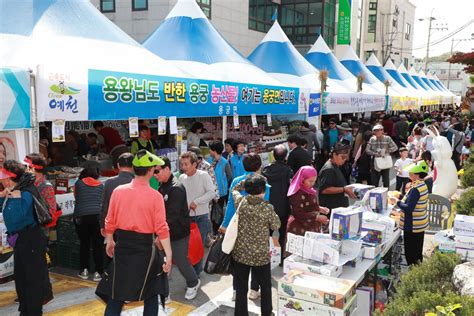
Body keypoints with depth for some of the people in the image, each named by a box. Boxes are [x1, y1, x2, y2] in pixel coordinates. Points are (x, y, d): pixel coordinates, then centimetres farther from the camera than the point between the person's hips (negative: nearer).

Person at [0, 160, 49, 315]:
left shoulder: (25, 194, -22)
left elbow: (16, 217, -30)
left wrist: (16, 197, -28)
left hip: (30, 240, -10)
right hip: (19, 240, 10)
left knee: (33, 277, 2)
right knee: (20, 276, 20)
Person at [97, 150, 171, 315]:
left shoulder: (118, 191, -4)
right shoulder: (155, 196, -13)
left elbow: (110, 221, 3)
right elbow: (161, 228, -16)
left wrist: (109, 241, 19)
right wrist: (169, 255, -12)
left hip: (122, 246, 3)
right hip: (145, 248, -3)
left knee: (116, 292, 14)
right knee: (152, 292, 15)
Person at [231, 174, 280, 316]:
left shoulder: (240, 201, -9)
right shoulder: (267, 208, -17)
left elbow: (235, 189, 13)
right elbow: (276, 226, -2)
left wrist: (248, 181, 11)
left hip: (240, 253, 2)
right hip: (261, 255, -2)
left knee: (241, 288, 12)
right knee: (266, 286, 20)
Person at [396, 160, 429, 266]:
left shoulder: (415, 189, -25)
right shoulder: (423, 185, 5)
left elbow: (409, 208, -26)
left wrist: (397, 202, -13)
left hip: (412, 226, -9)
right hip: (421, 224, 9)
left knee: (411, 253, 3)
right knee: (418, 251, 21)